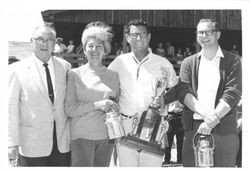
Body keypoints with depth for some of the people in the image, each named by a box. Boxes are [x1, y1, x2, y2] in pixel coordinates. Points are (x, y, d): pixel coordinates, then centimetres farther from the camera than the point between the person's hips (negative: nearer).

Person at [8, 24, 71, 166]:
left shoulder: (65, 66, 5)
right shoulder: (17, 69, -4)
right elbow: (11, 109, -6)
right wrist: (12, 143, -9)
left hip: (63, 144, 3)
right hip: (31, 147, -3)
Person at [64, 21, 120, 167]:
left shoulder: (113, 76, 8)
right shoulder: (75, 74, 0)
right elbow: (69, 109, -7)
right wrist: (97, 105, -17)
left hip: (106, 137, 3)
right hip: (82, 137, -3)